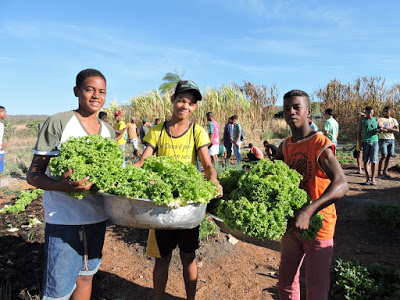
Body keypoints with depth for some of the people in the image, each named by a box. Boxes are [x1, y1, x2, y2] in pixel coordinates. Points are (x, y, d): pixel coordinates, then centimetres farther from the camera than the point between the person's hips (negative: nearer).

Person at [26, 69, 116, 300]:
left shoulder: (108, 130, 7)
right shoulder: (58, 123, -10)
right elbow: (33, 174, -12)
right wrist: (61, 186, -31)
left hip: (97, 217, 5)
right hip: (64, 219, -5)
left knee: (86, 276, 20)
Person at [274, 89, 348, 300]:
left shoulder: (320, 144, -17)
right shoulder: (285, 147, 3)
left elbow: (341, 184, -30)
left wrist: (308, 212, -42)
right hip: (292, 223, 6)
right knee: (286, 281, 18)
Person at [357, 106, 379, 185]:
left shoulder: (376, 120, 7)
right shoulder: (362, 121, 4)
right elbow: (358, 133, 4)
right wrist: (360, 144, -4)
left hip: (374, 142, 0)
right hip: (365, 142, 0)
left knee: (373, 161, -3)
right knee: (365, 161, 1)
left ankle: (373, 178, 7)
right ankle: (368, 178, 10)